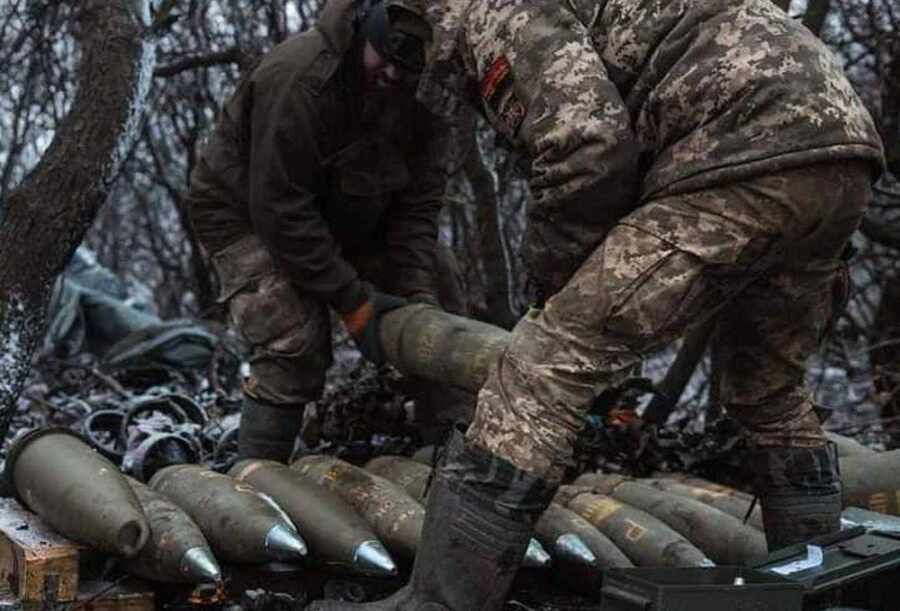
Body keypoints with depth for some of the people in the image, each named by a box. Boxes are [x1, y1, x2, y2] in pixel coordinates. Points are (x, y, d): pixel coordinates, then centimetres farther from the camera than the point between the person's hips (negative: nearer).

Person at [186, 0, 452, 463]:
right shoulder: (298, 77, -34)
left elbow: (417, 203, -11)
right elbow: (280, 208, -32)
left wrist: (417, 292, -22)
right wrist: (352, 301, -29)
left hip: (340, 216, 7)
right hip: (244, 212, -6)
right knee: (296, 348, -24)